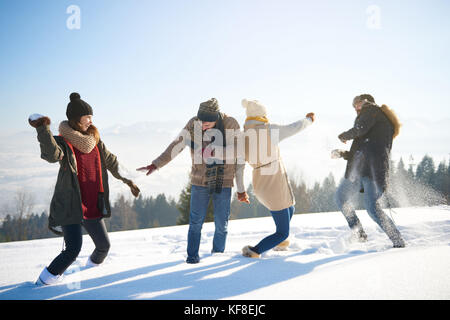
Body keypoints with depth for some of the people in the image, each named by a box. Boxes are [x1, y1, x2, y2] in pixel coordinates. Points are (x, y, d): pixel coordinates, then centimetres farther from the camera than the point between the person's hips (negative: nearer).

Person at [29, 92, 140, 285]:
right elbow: (51, 155, -34)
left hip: (93, 207, 6)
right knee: (73, 248, -17)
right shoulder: (62, 142, -10)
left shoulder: (94, 141, 9)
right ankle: (46, 280, 3)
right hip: (71, 206, -6)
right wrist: (43, 129, -44)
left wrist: (128, 181, 22)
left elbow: (112, 163, 20)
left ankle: (92, 267, 45)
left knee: (104, 245, 14)